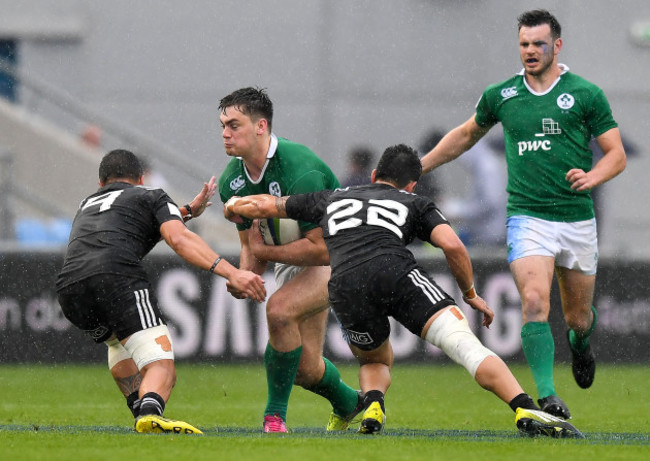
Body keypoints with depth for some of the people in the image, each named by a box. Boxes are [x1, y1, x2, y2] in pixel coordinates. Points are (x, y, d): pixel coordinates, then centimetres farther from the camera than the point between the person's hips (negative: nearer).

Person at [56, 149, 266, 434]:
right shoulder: (151, 197, 21)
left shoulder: (86, 205, 38)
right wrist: (231, 273, -8)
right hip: (117, 275, -6)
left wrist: (187, 210, 59)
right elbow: (179, 239, 1)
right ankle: (150, 413, -45)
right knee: (161, 368, -13)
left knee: (119, 341, 38)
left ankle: (141, 411, 26)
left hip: (69, 289, 6)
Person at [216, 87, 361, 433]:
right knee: (305, 368, 5)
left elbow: (321, 249, -30)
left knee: (280, 309, -32)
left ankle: (275, 415, -19)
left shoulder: (300, 170, -31)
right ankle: (349, 405, 39)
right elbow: (251, 245, 4)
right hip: (291, 259, 7)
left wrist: (265, 251, -23)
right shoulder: (231, 181, -7)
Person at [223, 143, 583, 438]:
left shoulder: (332, 199, 36)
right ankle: (526, 412, -30)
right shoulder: (415, 204, 28)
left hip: (344, 286, 3)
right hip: (395, 272, -3)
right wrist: (470, 294, 25)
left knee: (375, 361, 29)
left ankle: (372, 409, -3)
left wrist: (232, 207, 65)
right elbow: (453, 245, 10)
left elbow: (260, 206, 43)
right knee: (466, 345, -9)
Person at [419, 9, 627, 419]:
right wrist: (416, 167, 20)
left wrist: (592, 177, -20)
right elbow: (466, 135, 23)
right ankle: (547, 396, -24)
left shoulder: (586, 94, -1)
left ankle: (581, 344, 50)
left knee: (578, 316, 12)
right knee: (535, 302, -22)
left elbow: (617, 154, 1)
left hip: (578, 220, 0)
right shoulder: (501, 96, 6)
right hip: (528, 217, 0)